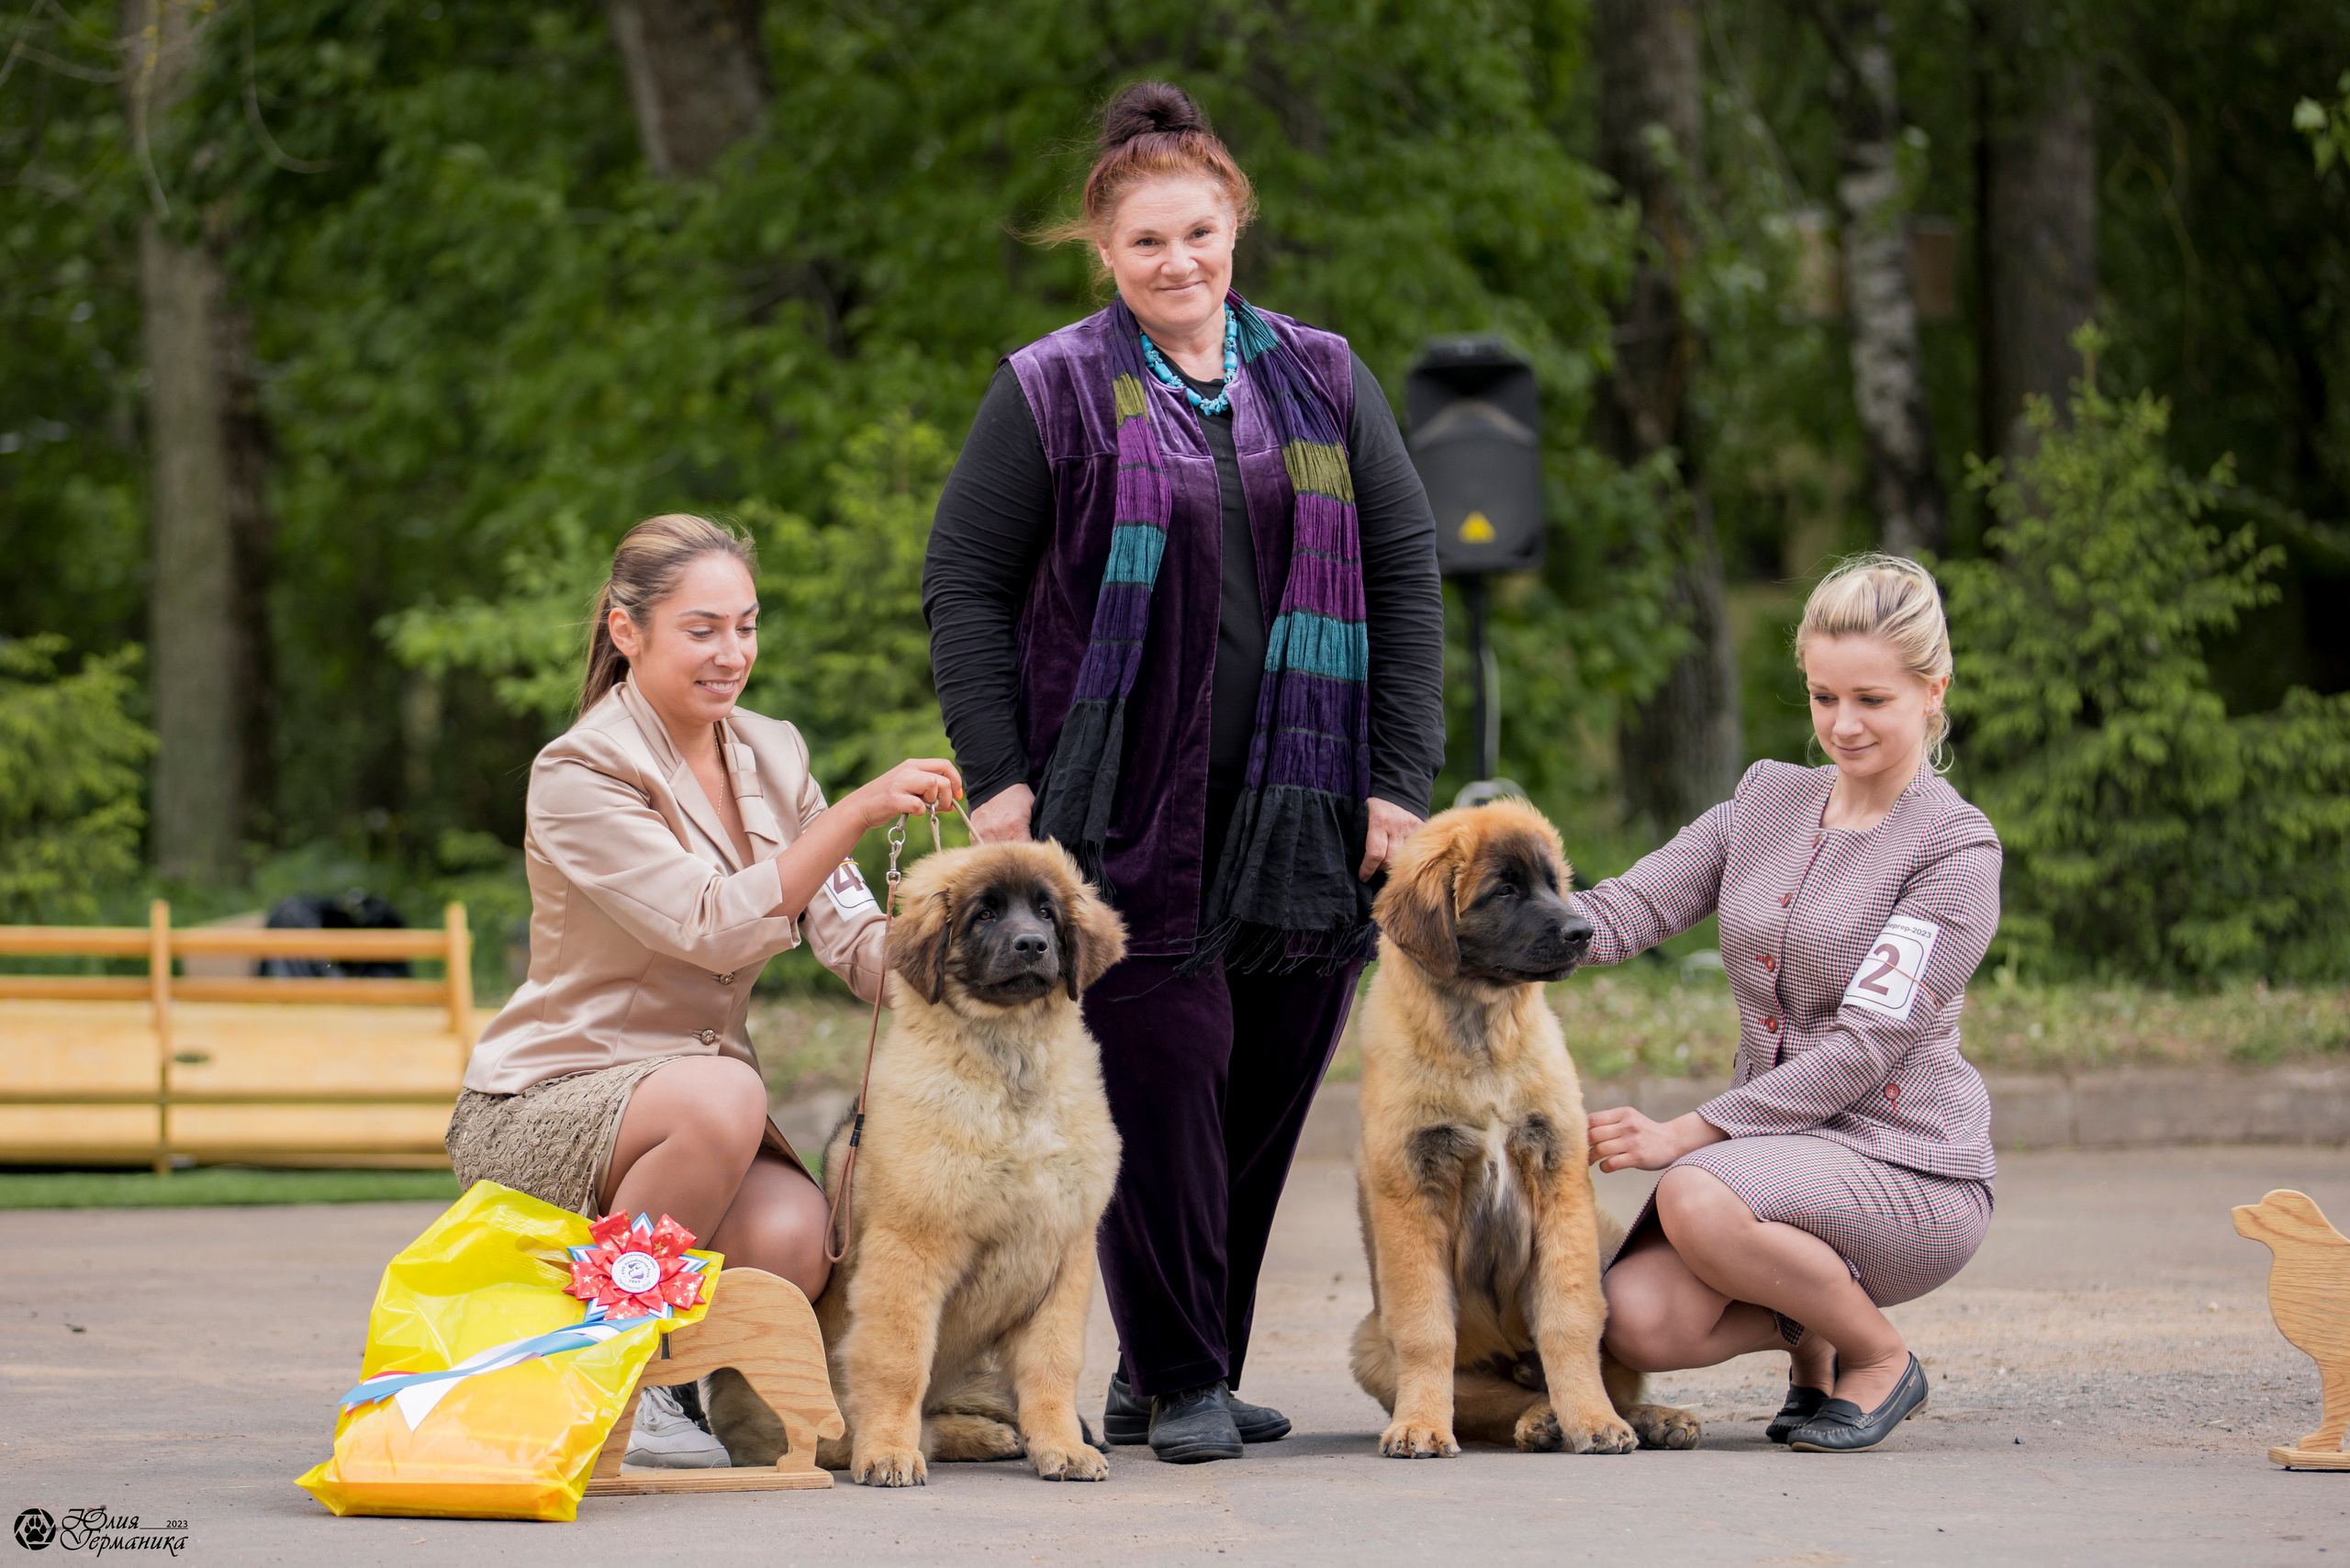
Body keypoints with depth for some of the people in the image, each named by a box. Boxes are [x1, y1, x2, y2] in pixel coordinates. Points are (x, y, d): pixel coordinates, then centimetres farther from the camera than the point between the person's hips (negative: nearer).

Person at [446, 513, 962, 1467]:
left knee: (793, 1241, -28)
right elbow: (716, 925, -26)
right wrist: (858, 812, -32)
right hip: (543, 1106, -5)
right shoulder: (578, 775, -14)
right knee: (723, 1096, -37)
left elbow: (851, 936, -2)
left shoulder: (772, 756, 7)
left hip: (693, 1101, 5)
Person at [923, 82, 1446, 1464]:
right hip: (1125, 804, -3)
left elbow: (1408, 569, 10)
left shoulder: (1323, 381, 11)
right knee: (1162, 1072, -8)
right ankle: (1178, 1384, 1)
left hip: (1299, 803, 3)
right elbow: (965, 586, 3)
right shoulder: (1050, 393, 3)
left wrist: (1405, 778, 2)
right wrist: (999, 776, -6)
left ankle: (1185, 1371, 15)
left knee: (1270, 1084, 3)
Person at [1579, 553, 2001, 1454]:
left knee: (1698, 1200, -35)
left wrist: (1687, 1135, -22)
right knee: (1637, 1322, -23)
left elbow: (1863, 1046, -16)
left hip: (1910, 1166, -6)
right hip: (1771, 1140, 6)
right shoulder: (1769, 799, 11)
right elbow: (1626, 912, 2)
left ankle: (1879, 1358, -8)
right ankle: (1813, 1334, 10)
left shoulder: (1956, 850, -9)